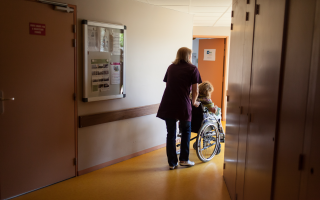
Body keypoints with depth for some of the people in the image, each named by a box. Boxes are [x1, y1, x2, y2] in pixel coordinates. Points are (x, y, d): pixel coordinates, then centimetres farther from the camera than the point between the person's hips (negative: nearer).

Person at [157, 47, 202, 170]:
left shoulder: (171, 67, 17)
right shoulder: (192, 69, 4)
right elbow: (195, 91, -1)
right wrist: (194, 102, 19)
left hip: (168, 104, 3)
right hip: (183, 104, -3)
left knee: (171, 133, 11)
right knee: (186, 131, 18)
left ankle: (172, 163, 17)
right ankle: (184, 159, 21)